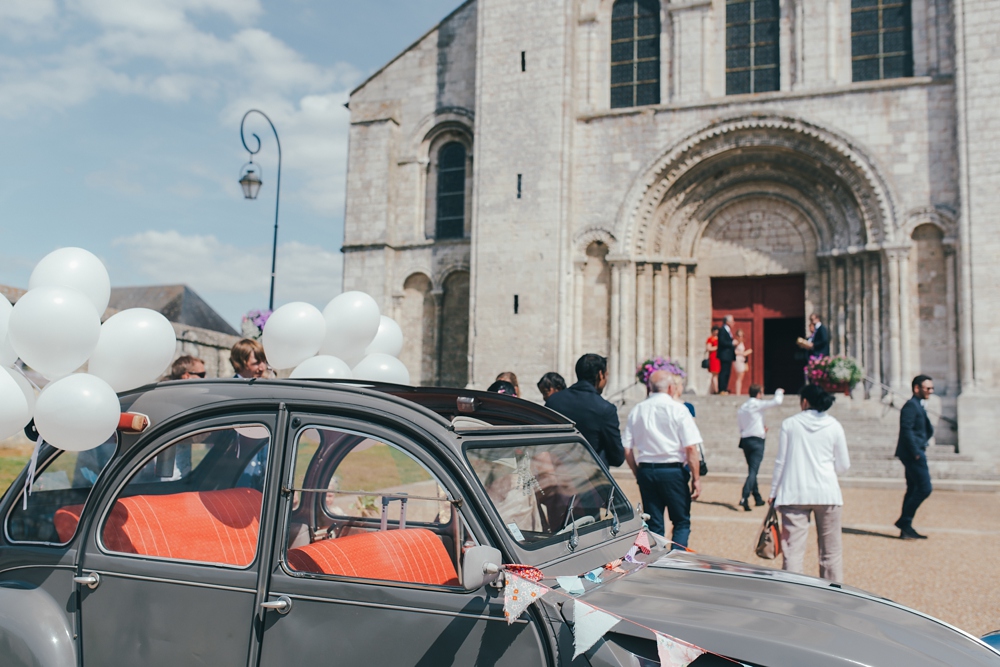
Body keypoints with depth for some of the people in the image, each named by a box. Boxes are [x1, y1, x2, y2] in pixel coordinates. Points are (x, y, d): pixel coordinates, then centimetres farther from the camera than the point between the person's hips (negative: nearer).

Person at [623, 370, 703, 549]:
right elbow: (691, 448, -10)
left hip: (645, 470, 4)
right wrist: (696, 478, -5)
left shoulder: (637, 410, 5)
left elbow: (627, 449, 5)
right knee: (682, 522, 9)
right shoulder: (678, 409, -6)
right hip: (673, 470, -4)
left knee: (654, 525, 12)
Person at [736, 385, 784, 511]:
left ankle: (758, 498, 26)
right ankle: (744, 498, -24)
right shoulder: (758, 404, -8)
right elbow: (776, 401, -12)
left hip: (745, 440, 7)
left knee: (752, 470, 17)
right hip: (757, 441, -7)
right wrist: (779, 392, 10)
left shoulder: (741, 408, 11)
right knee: (753, 471, -10)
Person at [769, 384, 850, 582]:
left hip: (794, 493, -1)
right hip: (827, 492, 1)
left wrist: (773, 492, 9)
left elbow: (780, 462, 1)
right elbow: (843, 465, 7)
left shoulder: (789, 424, 0)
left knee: (793, 549, -2)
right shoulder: (834, 426, 2)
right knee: (831, 551, 11)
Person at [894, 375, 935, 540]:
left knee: (914, 489, 11)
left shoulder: (919, 406, 19)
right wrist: (916, 453, -21)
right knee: (924, 488, -12)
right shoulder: (911, 405, -12)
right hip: (913, 454, -10)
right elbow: (906, 430, -20)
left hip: (916, 454, 10)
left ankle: (906, 529, 15)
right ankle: (904, 521, -5)